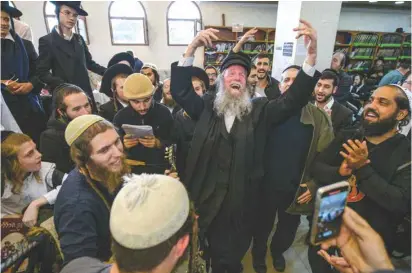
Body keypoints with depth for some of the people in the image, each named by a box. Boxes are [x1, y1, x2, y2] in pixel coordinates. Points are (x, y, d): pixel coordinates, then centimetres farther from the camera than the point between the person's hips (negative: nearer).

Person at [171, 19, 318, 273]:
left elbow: (292, 100, -13)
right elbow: (181, 91, -11)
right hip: (208, 195, 1)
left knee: (236, 250, 22)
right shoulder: (206, 107, -2)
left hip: (242, 196, 0)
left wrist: (312, 55, -26)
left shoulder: (259, 110, -3)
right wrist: (192, 49, -24)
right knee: (215, 248, 23)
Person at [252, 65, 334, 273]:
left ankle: (277, 251, 56)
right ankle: (259, 253, 51)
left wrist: (314, 185, -9)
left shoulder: (318, 117, -7)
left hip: (297, 190, 1)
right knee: (262, 226, 20)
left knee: (288, 229, 23)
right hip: (265, 186, -1)